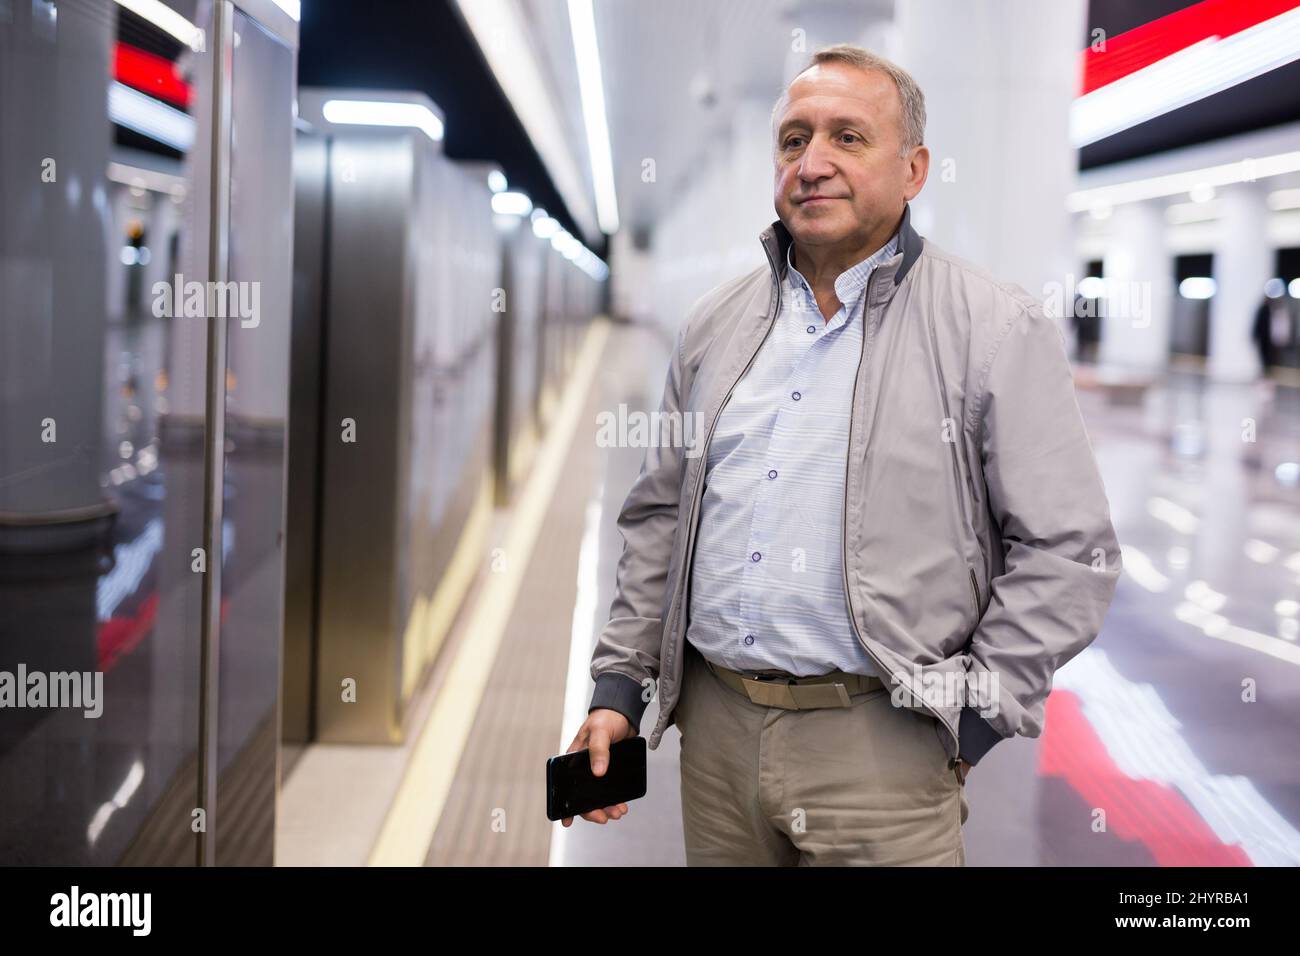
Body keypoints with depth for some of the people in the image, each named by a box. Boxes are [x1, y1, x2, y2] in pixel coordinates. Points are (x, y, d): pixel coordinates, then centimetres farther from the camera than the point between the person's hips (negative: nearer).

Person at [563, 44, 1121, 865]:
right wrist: (620, 687, 9)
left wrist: (974, 720, -9)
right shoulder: (716, 326, 10)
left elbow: (1067, 551, -7)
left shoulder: (996, 329, -5)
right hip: (715, 727, 5)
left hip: (881, 740, -4)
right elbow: (657, 518, 15)